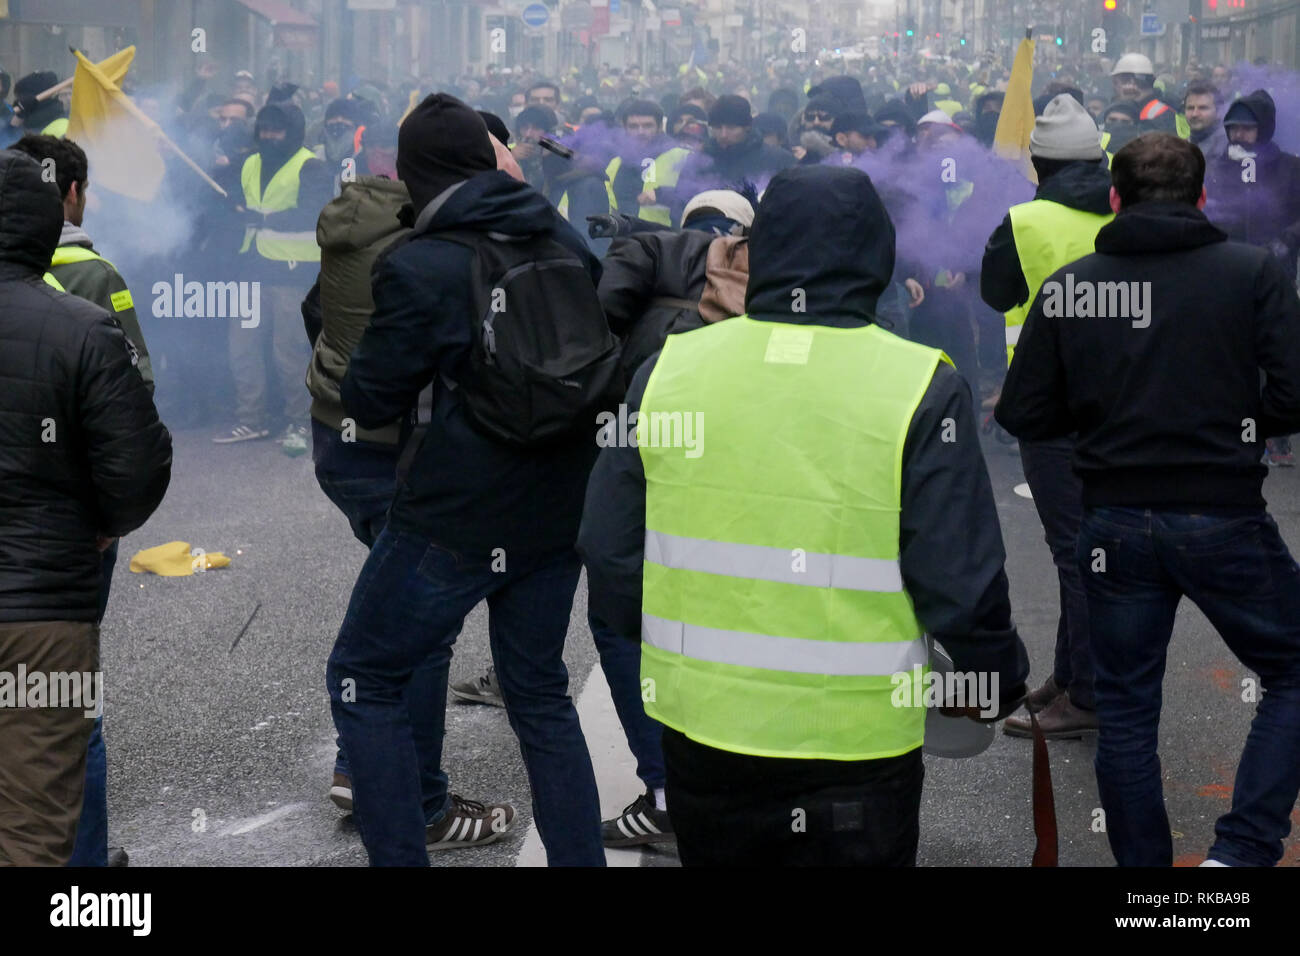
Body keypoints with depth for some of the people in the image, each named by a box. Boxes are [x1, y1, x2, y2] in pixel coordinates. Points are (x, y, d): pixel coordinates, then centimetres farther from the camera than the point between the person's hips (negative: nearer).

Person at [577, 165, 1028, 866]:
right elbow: (960, 584, -13)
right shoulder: (922, 390, -13)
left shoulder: (668, 369, -3)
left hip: (701, 732, 3)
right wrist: (1002, 677, 7)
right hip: (855, 747, -3)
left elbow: (610, 553, 3)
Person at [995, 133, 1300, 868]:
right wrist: (1233, 422, 8)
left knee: (1126, 708, 15)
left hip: (1117, 523, 2)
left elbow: (1025, 415, 1)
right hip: (1225, 518, -2)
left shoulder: (1067, 287, -1)